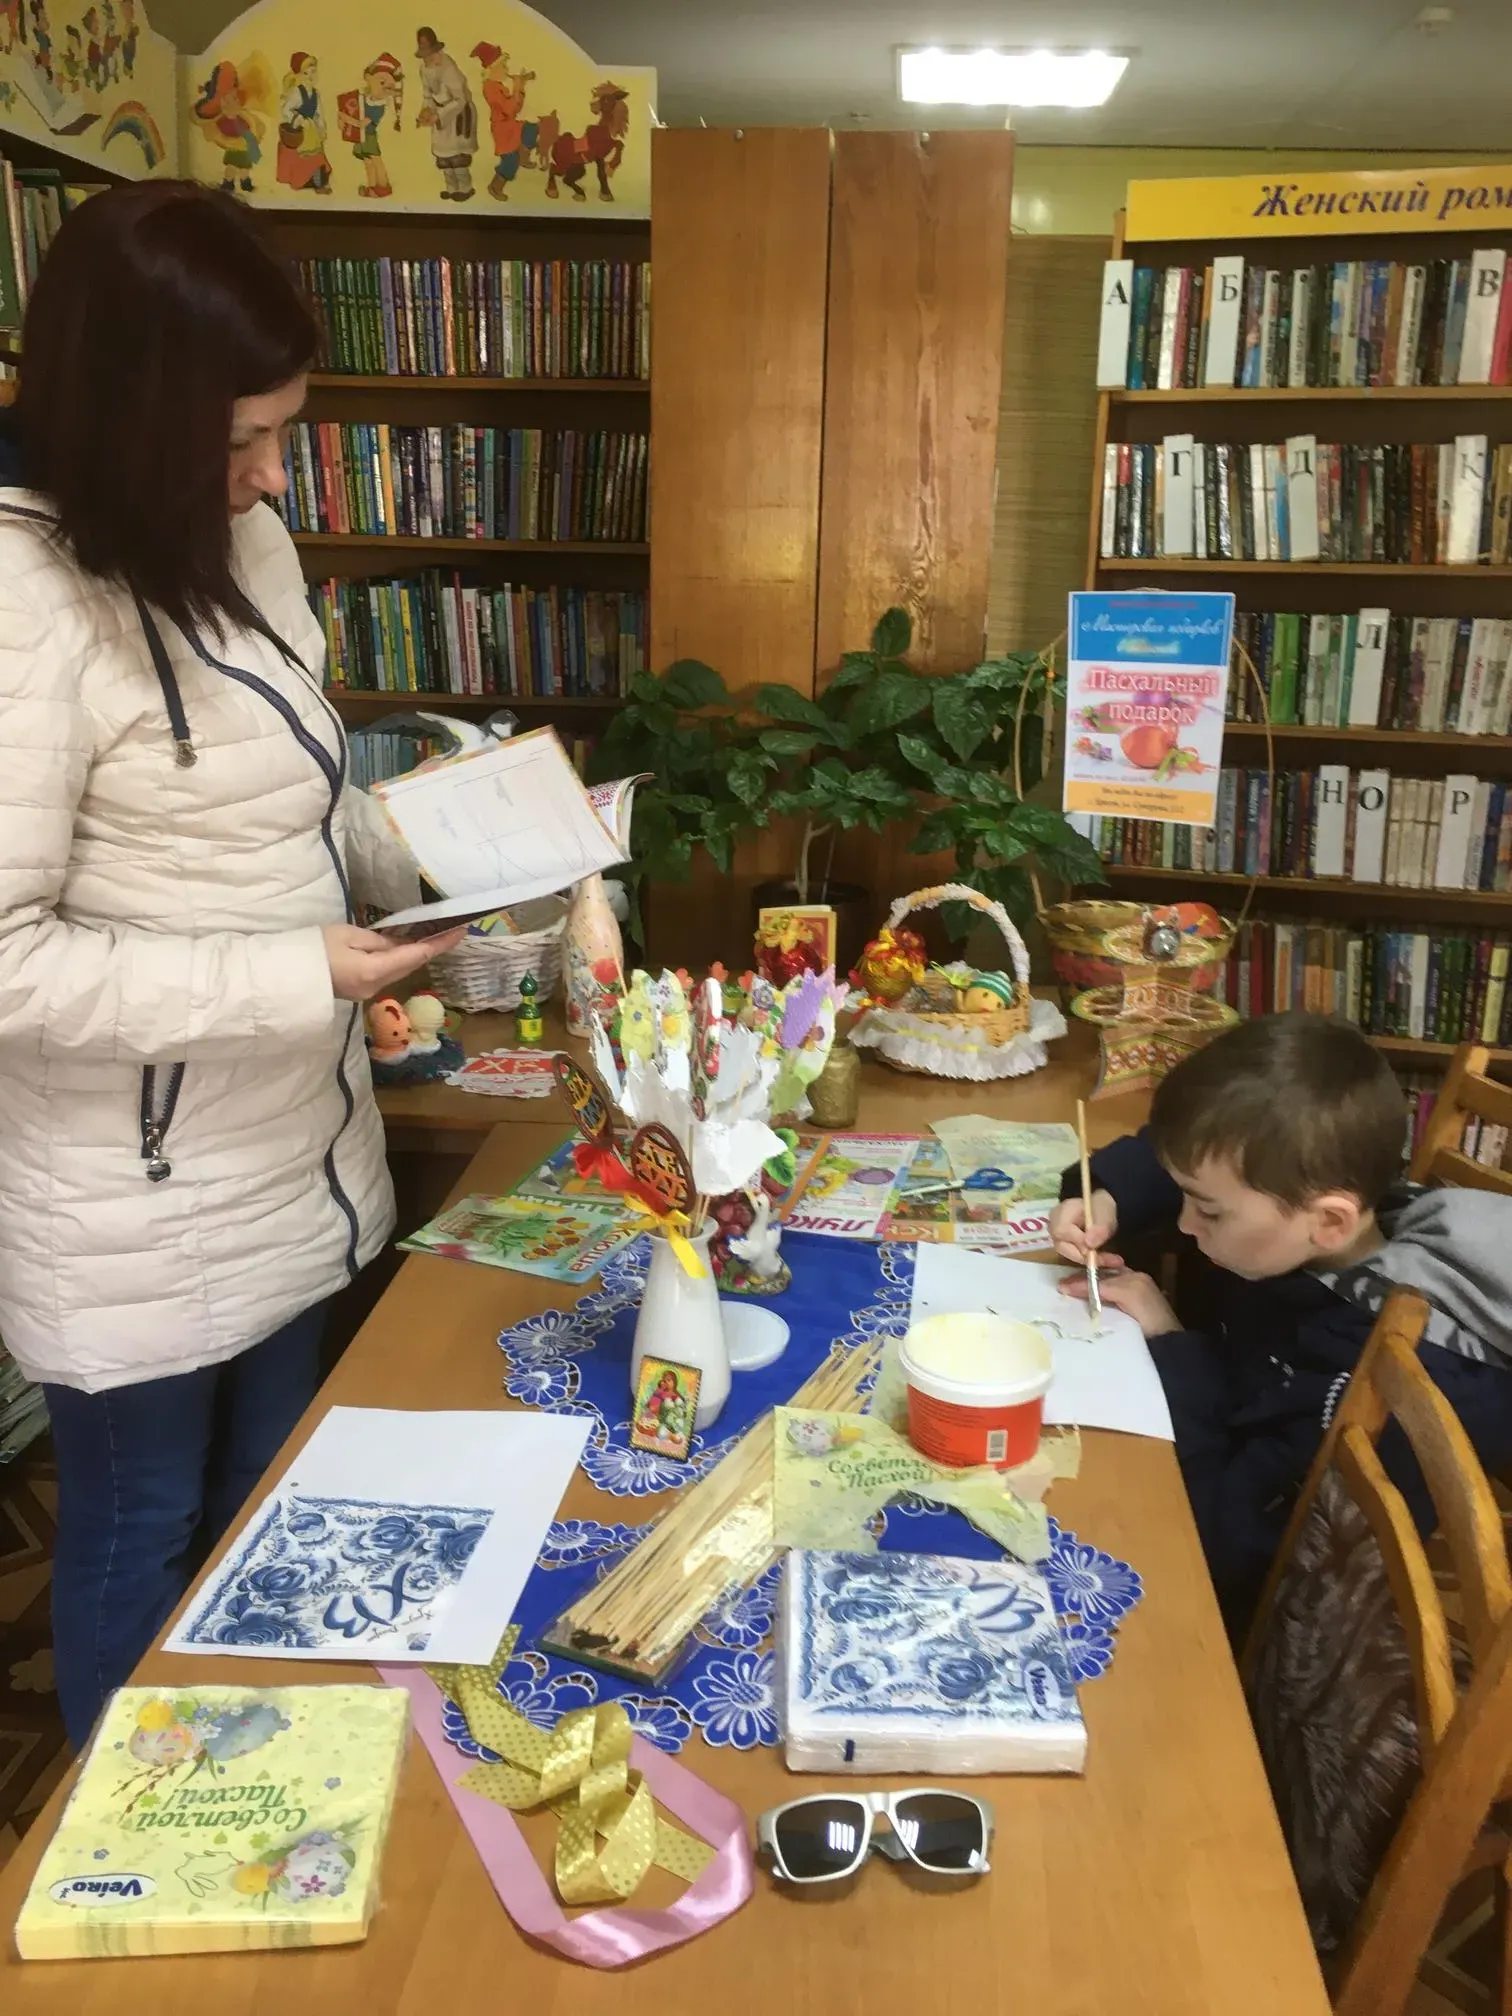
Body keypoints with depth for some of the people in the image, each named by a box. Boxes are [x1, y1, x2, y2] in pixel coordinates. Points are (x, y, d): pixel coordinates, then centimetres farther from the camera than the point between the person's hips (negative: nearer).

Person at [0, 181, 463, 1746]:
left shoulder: (241, 543, 3)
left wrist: (437, 879, -2)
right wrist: (296, 977, -25)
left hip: (283, 1148, 9)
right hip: (132, 1200, -8)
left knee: (268, 1506, 25)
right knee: (137, 1536, 14)